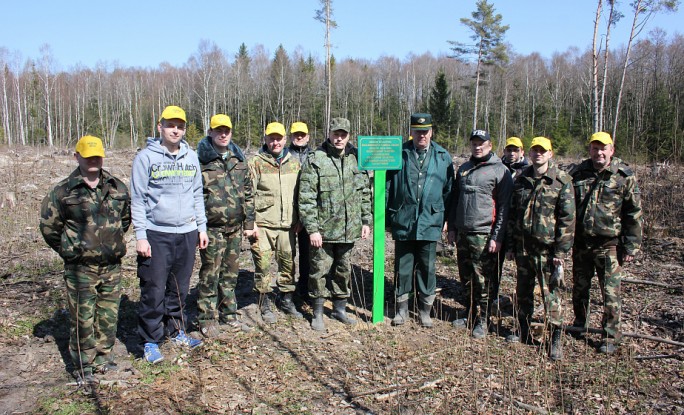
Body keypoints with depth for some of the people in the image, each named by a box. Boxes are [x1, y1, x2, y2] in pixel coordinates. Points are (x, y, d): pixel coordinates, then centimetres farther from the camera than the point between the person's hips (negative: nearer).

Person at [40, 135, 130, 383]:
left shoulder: (117, 188, 6)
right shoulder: (63, 191, -5)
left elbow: (126, 217, 20)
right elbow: (48, 225, 2)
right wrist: (69, 250, 5)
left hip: (112, 266, 4)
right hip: (80, 269, -3)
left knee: (109, 314, 12)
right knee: (82, 318, 2)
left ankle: (103, 357, 29)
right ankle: (83, 364, 17)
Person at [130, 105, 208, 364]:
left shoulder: (191, 157, 11)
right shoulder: (146, 157, -3)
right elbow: (137, 199, -4)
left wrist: (202, 227, 12)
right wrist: (140, 235, -10)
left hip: (187, 233, 4)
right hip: (156, 235, -4)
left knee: (180, 289, 14)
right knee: (154, 291, -2)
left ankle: (176, 332, 30)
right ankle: (150, 341, 12)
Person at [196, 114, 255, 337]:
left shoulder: (239, 159, 10)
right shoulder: (201, 160, -7)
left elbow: (248, 192, 13)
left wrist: (249, 222, 9)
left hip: (235, 227, 5)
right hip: (212, 227, -5)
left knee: (230, 273, 14)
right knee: (210, 274, 2)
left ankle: (229, 315, 27)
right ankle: (207, 319, 16)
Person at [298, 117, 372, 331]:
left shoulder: (355, 160, 6)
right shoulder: (315, 160, -8)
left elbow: (364, 193, 13)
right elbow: (306, 198, -11)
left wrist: (366, 220, 8)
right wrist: (312, 229, -14)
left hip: (349, 229, 4)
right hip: (324, 230, -4)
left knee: (344, 270, 15)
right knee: (320, 271, 4)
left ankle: (340, 309, 32)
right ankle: (318, 313, 20)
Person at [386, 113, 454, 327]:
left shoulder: (443, 157, 5)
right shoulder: (399, 154, 1)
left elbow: (448, 190, 9)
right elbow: (387, 186, 4)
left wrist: (446, 219, 6)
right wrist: (387, 216, 0)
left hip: (430, 223, 1)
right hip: (403, 222, 0)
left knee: (427, 268, 9)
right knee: (403, 267, 9)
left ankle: (425, 310, 24)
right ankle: (402, 309, 24)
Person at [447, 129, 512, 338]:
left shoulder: (500, 171, -4)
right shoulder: (463, 169, 15)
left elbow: (504, 207, -8)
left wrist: (497, 238, -13)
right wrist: (452, 228, 14)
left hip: (484, 236, -6)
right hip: (462, 233, 6)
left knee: (484, 282, -1)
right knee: (467, 279, 14)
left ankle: (482, 321, 12)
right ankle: (470, 315, 28)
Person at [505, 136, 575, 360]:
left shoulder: (562, 180, -5)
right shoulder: (521, 179, 9)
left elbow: (567, 218, -8)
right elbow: (512, 213, 12)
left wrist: (561, 251, -12)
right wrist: (510, 245, 9)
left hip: (548, 249, -5)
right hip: (523, 247, 5)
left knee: (551, 293, -2)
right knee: (523, 291, 14)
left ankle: (555, 340, 9)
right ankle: (523, 332, 30)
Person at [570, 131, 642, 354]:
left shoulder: (624, 176, -4)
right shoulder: (577, 173, 5)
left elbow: (634, 213, -4)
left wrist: (631, 246, -7)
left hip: (609, 245, -4)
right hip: (581, 243, 4)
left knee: (611, 292, 0)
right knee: (579, 288, 17)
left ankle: (611, 337, 13)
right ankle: (580, 323, 37)